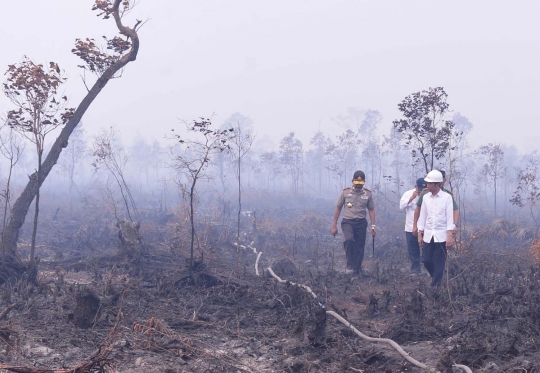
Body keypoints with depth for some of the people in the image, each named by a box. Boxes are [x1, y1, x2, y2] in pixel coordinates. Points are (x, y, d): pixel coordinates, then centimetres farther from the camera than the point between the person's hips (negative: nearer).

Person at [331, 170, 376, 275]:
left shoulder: (368, 194, 3)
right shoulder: (345, 192, -1)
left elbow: (371, 210, 8)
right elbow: (338, 208, 4)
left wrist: (373, 226, 0)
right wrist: (334, 225, 2)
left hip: (361, 223, 2)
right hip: (347, 221, -2)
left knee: (360, 247, 2)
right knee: (349, 240, -28)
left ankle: (357, 271, 14)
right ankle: (350, 265, -19)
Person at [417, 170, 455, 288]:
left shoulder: (447, 197, -5)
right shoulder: (426, 197, 7)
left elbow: (450, 217, -6)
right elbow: (422, 216, 11)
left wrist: (450, 235, -12)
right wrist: (420, 234, 9)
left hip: (441, 235, -4)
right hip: (428, 235, 4)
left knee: (439, 262, -1)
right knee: (426, 260, 3)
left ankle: (435, 285, 5)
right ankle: (437, 279, 26)